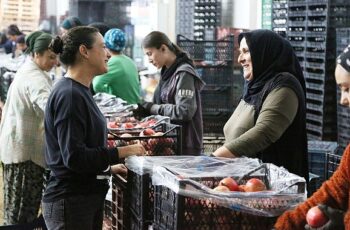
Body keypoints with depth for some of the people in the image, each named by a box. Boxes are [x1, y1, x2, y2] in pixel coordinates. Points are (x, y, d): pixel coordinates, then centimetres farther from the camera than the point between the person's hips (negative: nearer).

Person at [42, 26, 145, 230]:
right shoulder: (69, 95, -18)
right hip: (70, 202, -10)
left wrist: (108, 168, 18)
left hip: (90, 197, 10)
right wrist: (121, 152, -19)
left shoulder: (81, 91, 13)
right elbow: (74, 157, -23)